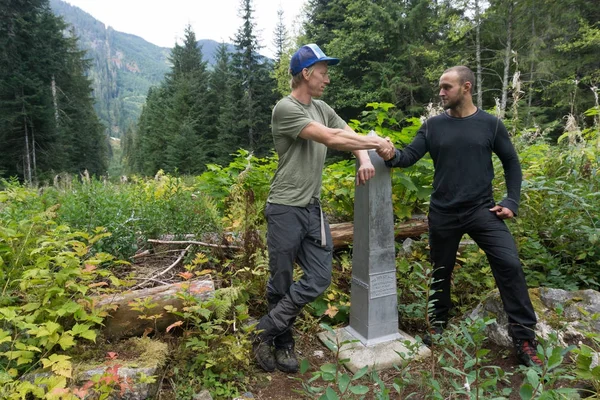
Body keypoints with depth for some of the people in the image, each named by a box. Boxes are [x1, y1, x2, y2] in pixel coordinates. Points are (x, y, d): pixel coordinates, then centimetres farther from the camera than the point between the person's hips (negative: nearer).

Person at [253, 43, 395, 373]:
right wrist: (376, 143, -11)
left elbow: (351, 134, 13)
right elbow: (331, 138, -20)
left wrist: (365, 160, -9)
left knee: (318, 279, 5)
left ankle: (267, 331, 20)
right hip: (286, 209, -7)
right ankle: (282, 343, 26)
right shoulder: (286, 109, -10)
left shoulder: (322, 108, 15)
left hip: (313, 208, 8)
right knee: (281, 284, 5)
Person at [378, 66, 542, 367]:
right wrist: (391, 155, -30)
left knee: (509, 264, -11)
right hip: (443, 213, 1)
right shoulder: (433, 125, 2)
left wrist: (511, 202, -1)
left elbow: (511, 163, 7)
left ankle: (524, 339, 5)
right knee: (441, 272, 13)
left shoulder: (490, 124, 0)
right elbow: (410, 155, -8)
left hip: (482, 210, -1)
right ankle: (438, 324, 35)